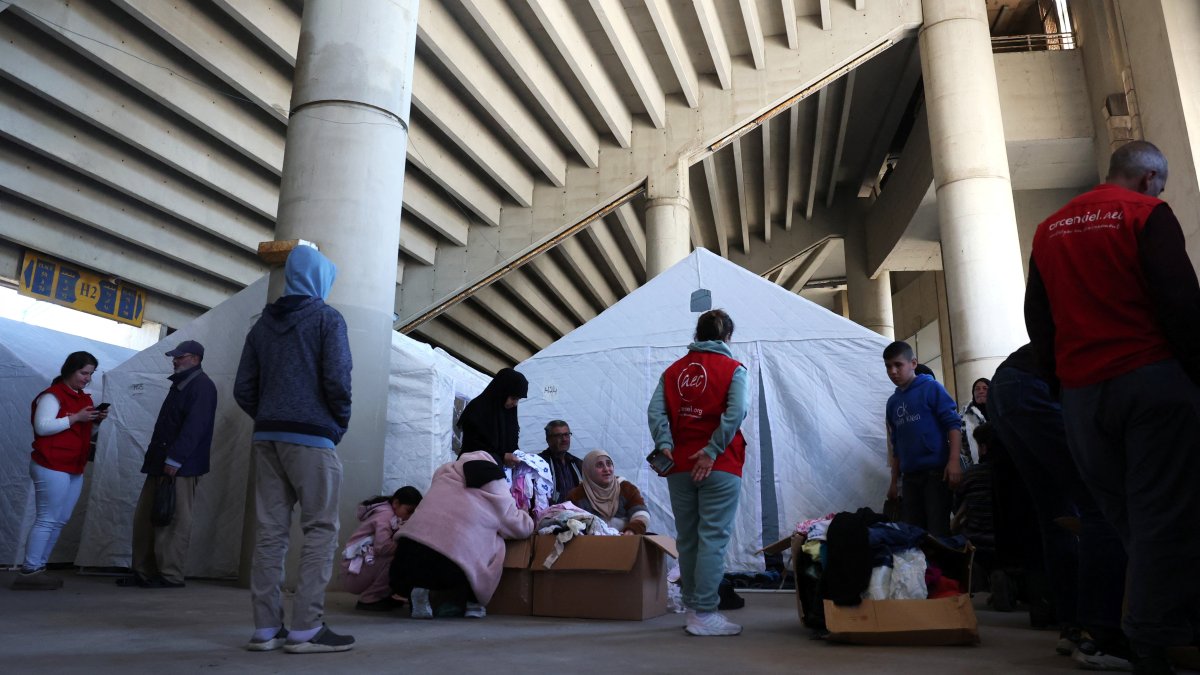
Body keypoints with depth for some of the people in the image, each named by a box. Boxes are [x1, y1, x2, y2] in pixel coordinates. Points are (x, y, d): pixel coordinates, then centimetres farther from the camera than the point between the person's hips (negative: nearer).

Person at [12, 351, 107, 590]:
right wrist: (75, 418, -21)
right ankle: (29, 571, -2)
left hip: (75, 470, 9)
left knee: (59, 521, 9)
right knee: (47, 520, -8)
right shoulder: (52, 396, -8)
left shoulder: (84, 399, 17)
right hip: (52, 469, -9)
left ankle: (38, 568, 16)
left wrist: (96, 421, 3)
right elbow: (42, 426, -19)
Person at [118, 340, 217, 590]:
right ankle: (144, 572, 18)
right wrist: (156, 459, 19)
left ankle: (171, 575, -1)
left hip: (181, 468, -10)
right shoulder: (180, 384, 22)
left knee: (173, 521, -7)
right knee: (144, 518, 11)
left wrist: (174, 460, -23)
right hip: (162, 465, 10)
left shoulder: (202, 386, -9)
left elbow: (194, 427, -19)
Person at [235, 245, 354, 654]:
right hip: (311, 437, -6)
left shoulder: (263, 324, 16)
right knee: (321, 530, -2)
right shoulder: (326, 317, -3)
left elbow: (243, 389, 11)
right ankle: (306, 629, -4)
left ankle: (266, 628, 10)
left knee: (270, 531, 7)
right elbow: (337, 378, -13)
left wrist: (268, 420, 17)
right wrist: (341, 423, 1)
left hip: (267, 437, 6)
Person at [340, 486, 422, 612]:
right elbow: (382, 546, -31)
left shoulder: (392, 515, 13)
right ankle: (368, 600, -12)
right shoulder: (385, 514, -16)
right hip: (353, 572, -9)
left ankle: (383, 596, 11)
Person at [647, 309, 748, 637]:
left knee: (687, 539, 13)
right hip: (719, 466, -4)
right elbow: (736, 412, -14)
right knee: (713, 538, -3)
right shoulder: (733, 369, 1)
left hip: (679, 465, 4)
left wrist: (665, 445, -8)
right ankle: (705, 613, -4)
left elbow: (655, 410, -1)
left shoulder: (673, 370, 13)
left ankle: (692, 607, 21)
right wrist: (712, 451, -14)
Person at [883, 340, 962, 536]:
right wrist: (894, 481, 17)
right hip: (910, 477, 6)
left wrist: (954, 461, -20)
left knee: (938, 532, -5)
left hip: (936, 472, -6)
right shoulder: (892, 403, 14)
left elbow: (953, 423, -9)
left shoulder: (931, 388, -3)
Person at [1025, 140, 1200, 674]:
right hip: (1152, 379, -5)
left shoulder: (1049, 229, 15)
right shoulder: (1147, 213, -2)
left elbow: (1038, 319, 16)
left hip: (1081, 392, 5)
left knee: (1120, 518, 12)